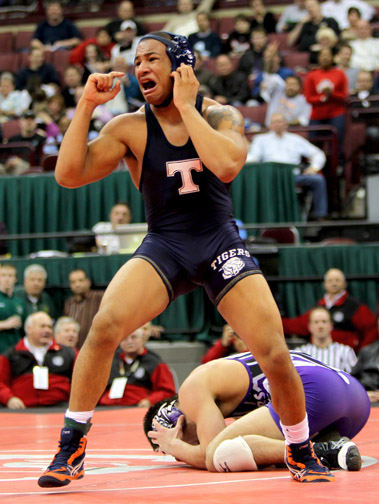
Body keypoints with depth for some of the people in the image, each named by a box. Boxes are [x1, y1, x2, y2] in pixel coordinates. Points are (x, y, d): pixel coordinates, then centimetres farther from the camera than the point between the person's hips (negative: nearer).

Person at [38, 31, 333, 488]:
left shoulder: (221, 116, -3)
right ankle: (72, 446, -11)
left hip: (220, 244, 0)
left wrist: (186, 106, -20)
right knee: (105, 325, -25)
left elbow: (227, 165, -25)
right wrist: (86, 105, -16)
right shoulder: (129, 128, -2)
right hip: (162, 247, 0)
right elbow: (68, 175, -11)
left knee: (275, 355, -10)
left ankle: (301, 452, 16)